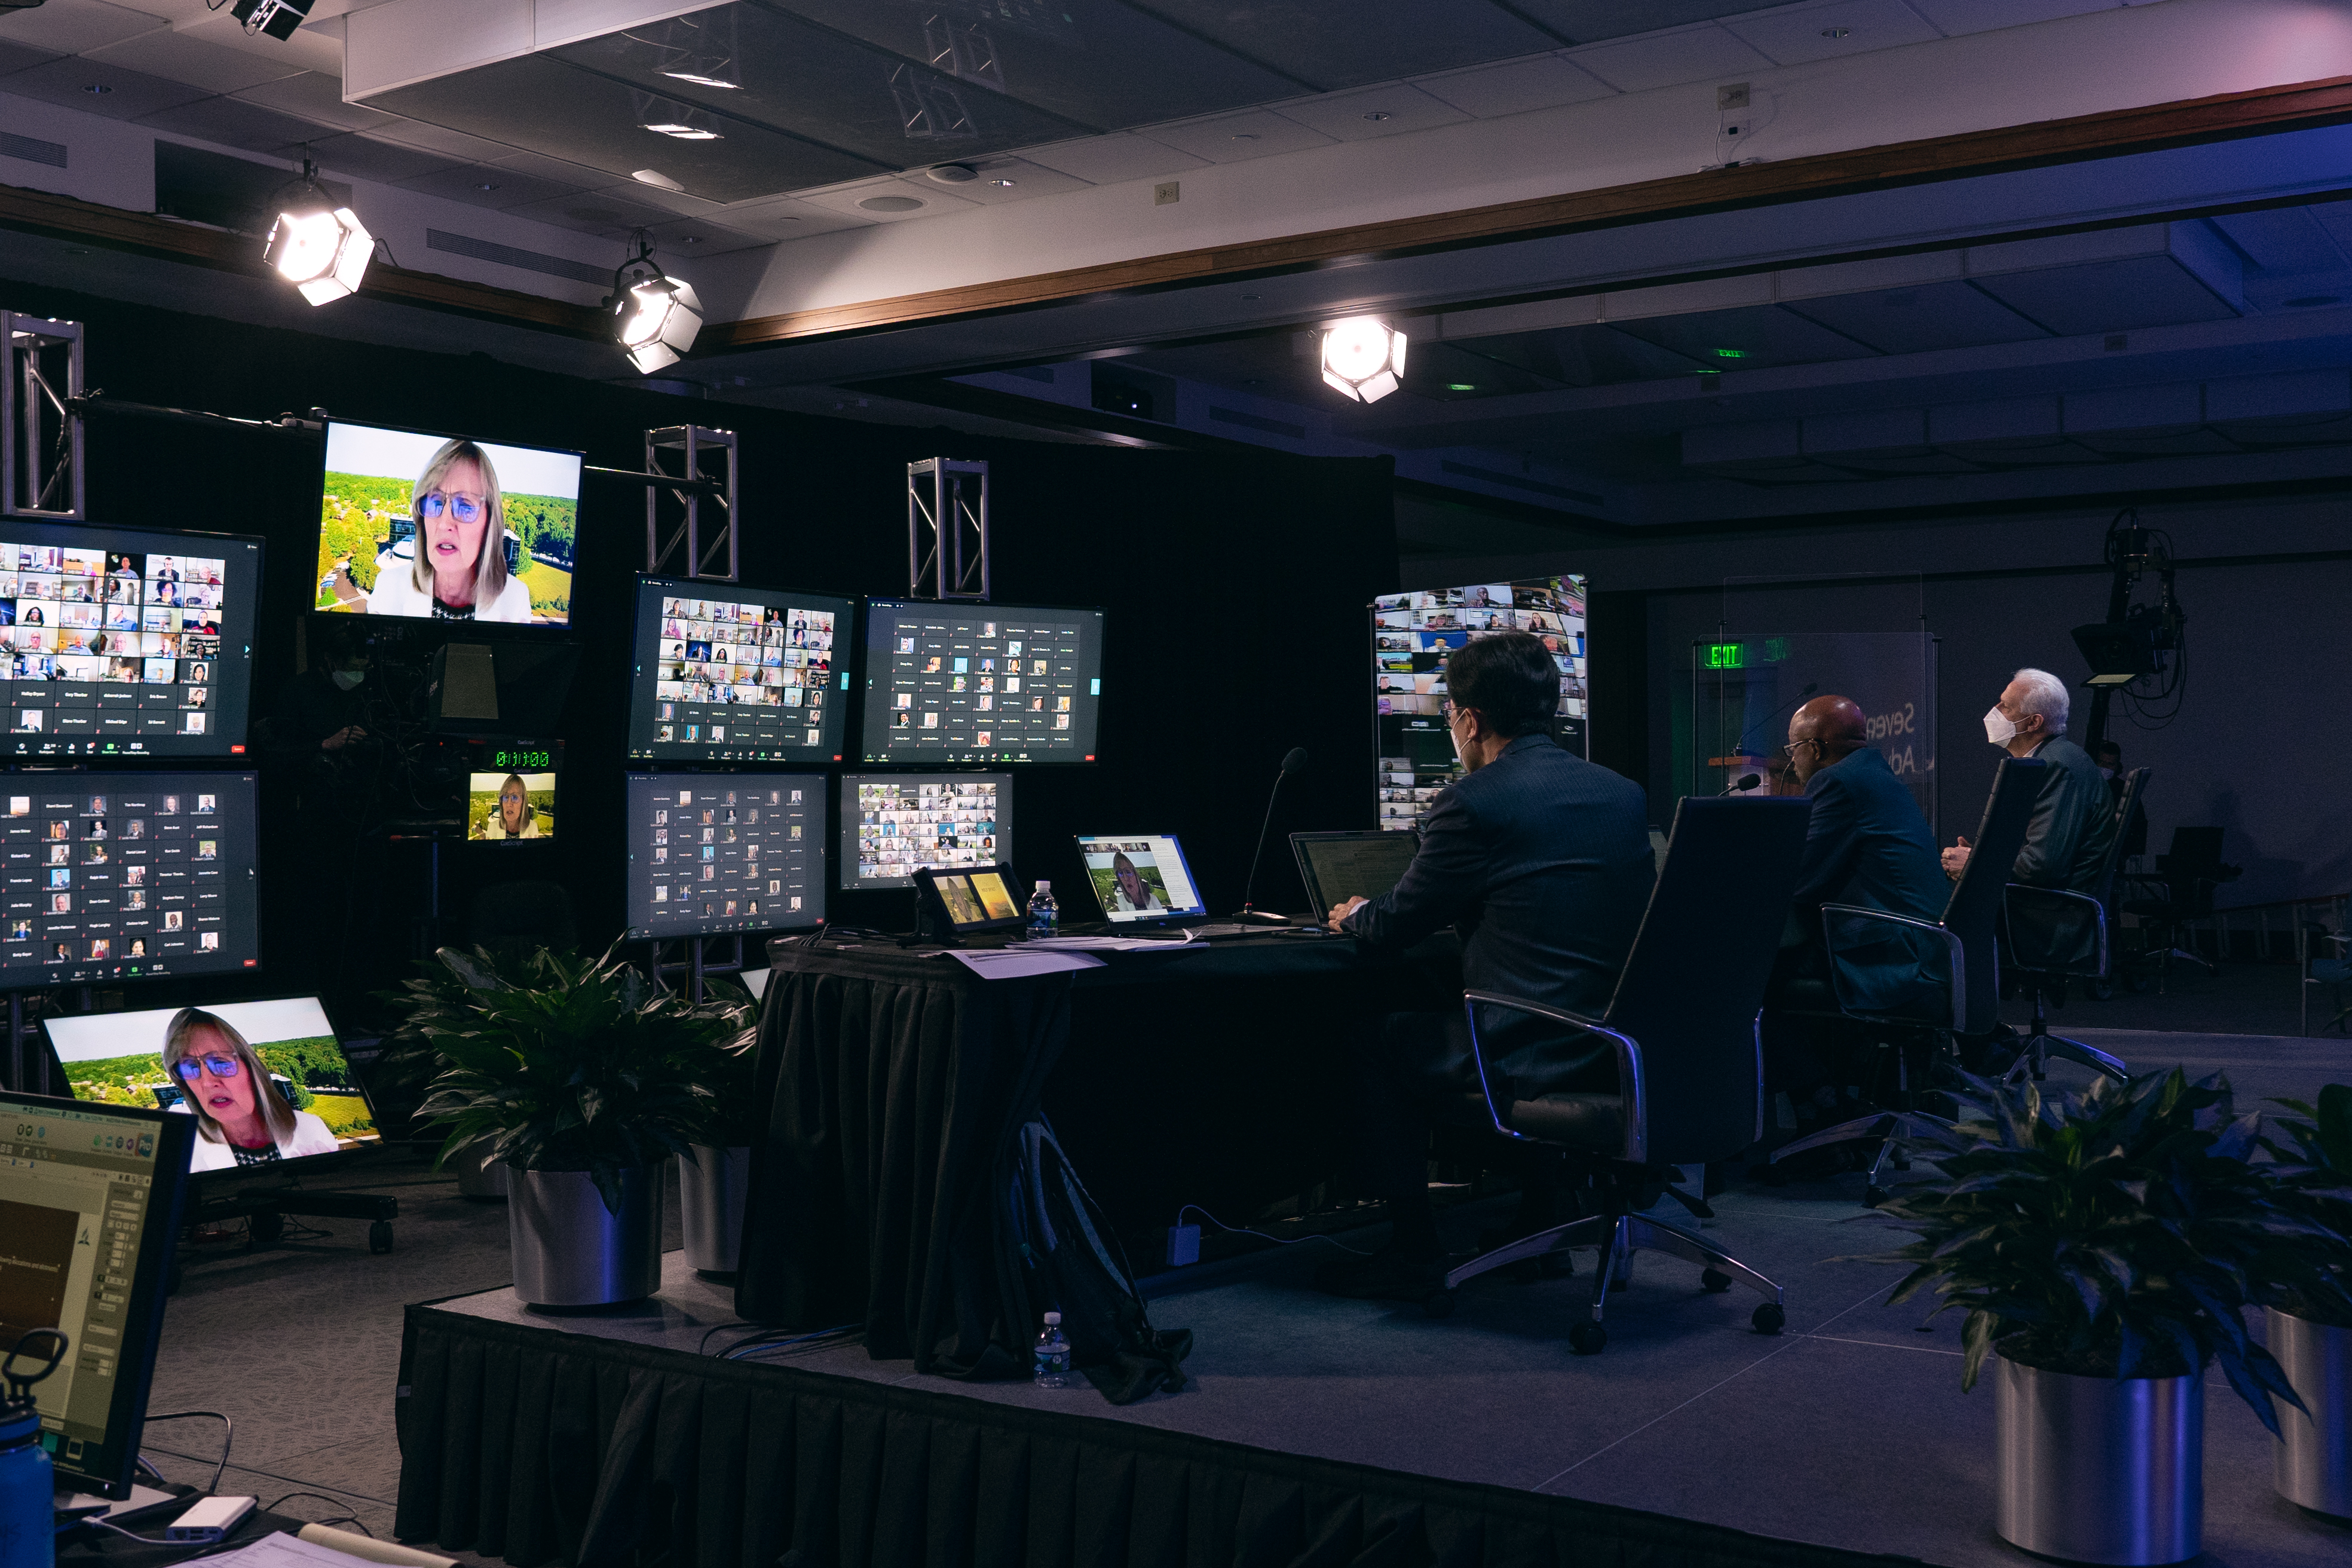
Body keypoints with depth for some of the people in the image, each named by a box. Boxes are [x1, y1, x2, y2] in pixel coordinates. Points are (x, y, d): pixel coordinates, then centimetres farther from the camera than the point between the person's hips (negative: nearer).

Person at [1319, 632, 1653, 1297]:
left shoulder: (1471, 801, -12)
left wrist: (1356, 915, 23)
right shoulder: (1626, 794, 8)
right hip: (1618, 1049, 8)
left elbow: (1396, 927, -1)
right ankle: (1538, 1224, 38)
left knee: (1382, 1043, 16)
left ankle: (1413, 1250, 18)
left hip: (1528, 1053, -7)